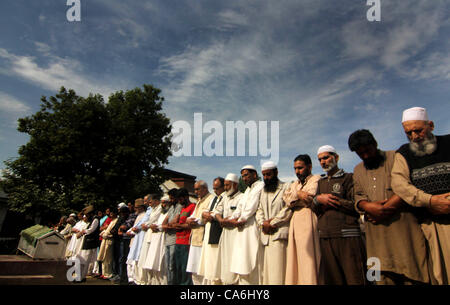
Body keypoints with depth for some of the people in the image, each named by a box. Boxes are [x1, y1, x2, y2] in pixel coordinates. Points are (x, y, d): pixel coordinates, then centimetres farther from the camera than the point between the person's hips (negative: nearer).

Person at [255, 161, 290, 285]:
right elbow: (259, 210, 17)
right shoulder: (263, 191, 23)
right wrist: (263, 223, -2)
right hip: (266, 235, 6)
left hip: (279, 234, -6)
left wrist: (272, 223, -8)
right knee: (267, 271, 4)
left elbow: (288, 210, -7)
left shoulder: (285, 188, 2)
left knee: (277, 272, -10)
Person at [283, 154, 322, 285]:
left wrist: (293, 199, 1)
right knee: (294, 260, 5)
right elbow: (286, 198, 9)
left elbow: (310, 198, -11)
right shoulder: (294, 184, 25)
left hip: (308, 222, -6)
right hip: (294, 223, 7)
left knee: (308, 260, -8)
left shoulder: (316, 179, 4)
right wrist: (298, 194, -6)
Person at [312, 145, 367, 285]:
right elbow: (315, 210, 15)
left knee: (354, 278, -3)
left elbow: (357, 206, -8)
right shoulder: (321, 182, 21)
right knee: (332, 279, 8)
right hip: (325, 237, 5)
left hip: (347, 236, -5)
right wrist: (318, 199, -6)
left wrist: (330, 200, -7)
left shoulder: (349, 178, 4)